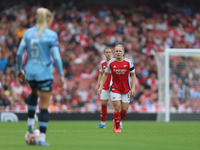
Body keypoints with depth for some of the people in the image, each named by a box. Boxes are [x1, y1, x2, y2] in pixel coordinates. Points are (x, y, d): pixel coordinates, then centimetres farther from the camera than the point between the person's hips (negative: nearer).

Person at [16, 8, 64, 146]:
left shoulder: (28, 33, 2)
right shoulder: (51, 35, -10)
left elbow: (19, 53, 2)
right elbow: (56, 57, -15)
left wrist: (19, 70, 13)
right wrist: (61, 75, -7)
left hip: (30, 72, 5)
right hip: (44, 73, -5)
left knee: (34, 93, 37)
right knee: (44, 106, 4)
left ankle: (30, 122, 31)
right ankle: (42, 138, 1)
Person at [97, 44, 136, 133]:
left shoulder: (128, 63, -7)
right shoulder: (111, 63, -6)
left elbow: (133, 75, 2)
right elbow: (105, 74, 8)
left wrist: (133, 88, -6)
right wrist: (101, 86, 3)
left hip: (126, 89, 1)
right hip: (115, 89, -1)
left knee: (124, 110, 1)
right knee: (117, 108, -11)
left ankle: (116, 121, 31)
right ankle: (117, 127, 5)